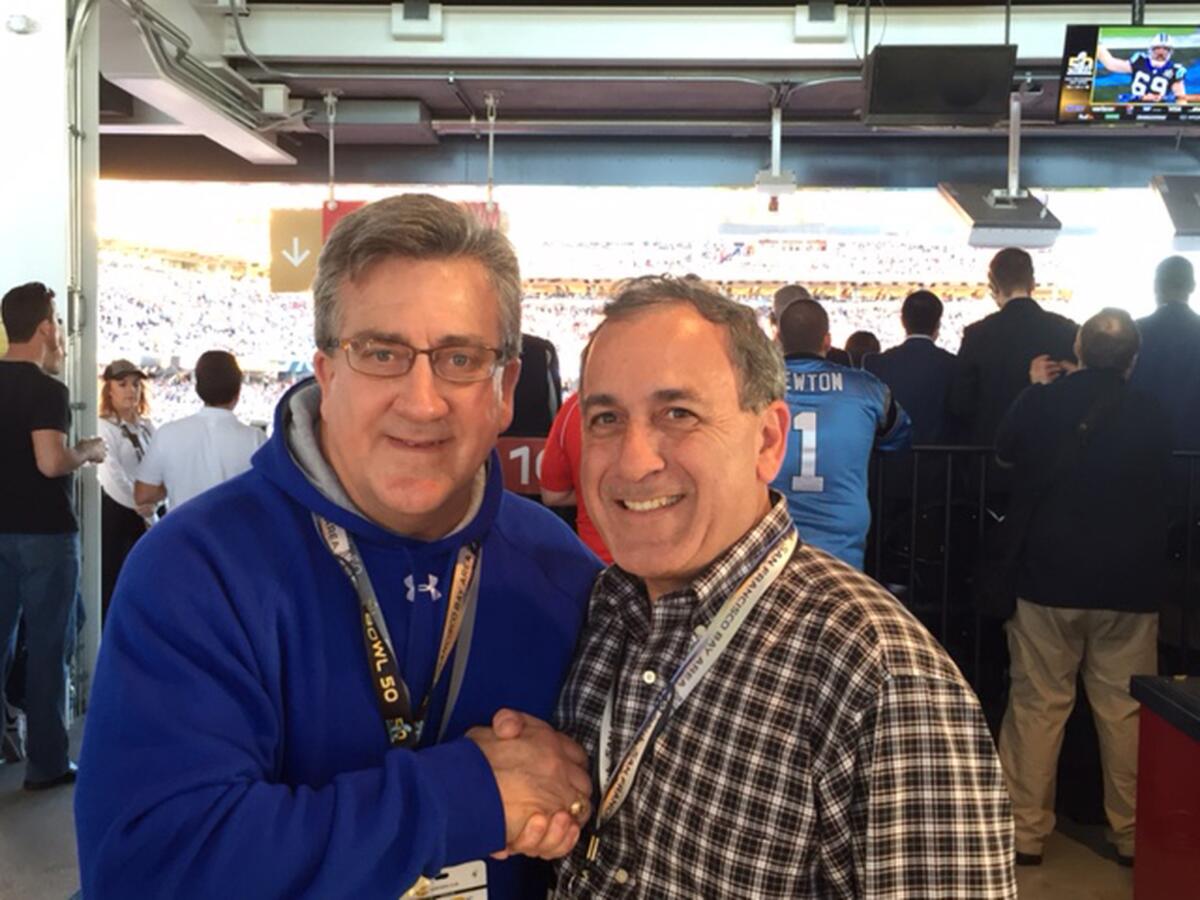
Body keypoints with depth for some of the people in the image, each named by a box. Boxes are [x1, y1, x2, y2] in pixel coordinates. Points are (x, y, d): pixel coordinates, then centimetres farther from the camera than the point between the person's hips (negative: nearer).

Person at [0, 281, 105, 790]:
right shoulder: (46, 388, -15)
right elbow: (51, 462, -25)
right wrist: (88, 451, -6)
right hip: (44, 532, -7)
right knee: (47, 647, 2)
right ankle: (45, 762, 9)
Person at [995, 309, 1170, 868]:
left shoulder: (1039, 403, -7)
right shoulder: (1152, 418, -5)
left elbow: (1003, 455, 13)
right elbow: (1161, 495, 12)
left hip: (1049, 577, 0)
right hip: (1130, 585, 1)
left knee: (1038, 705, 7)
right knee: (1124, 708, 9)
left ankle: (1025, 831, 12)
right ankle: (1132, 833, 20)